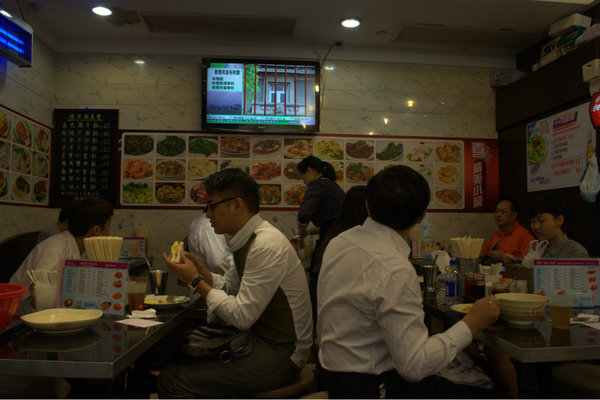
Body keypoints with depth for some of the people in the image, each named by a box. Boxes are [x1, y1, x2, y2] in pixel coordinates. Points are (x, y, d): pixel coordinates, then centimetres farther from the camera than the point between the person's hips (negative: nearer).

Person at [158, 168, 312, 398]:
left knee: (171, 380, -14)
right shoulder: (246, 241, 7)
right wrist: (199, 269, 2)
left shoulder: (267, 246, -22)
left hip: (279, 356, -9)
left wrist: (196, 281, -13)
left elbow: (241, 316, -22)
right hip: (260, 340, 9)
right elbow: (229, 288, 16)